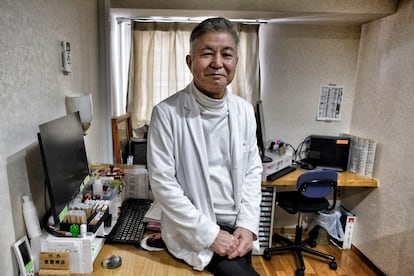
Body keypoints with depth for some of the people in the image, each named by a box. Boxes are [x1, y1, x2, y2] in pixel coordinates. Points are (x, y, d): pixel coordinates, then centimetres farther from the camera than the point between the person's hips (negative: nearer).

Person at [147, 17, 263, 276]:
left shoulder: (245, 110, 0)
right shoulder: (167, 112, -14)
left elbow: (253, 169, 4)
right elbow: (162, 181, -15)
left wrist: (247, 224, -6)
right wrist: (209, 234, -15)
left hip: (237, 227, 5)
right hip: (194, 232, -4)